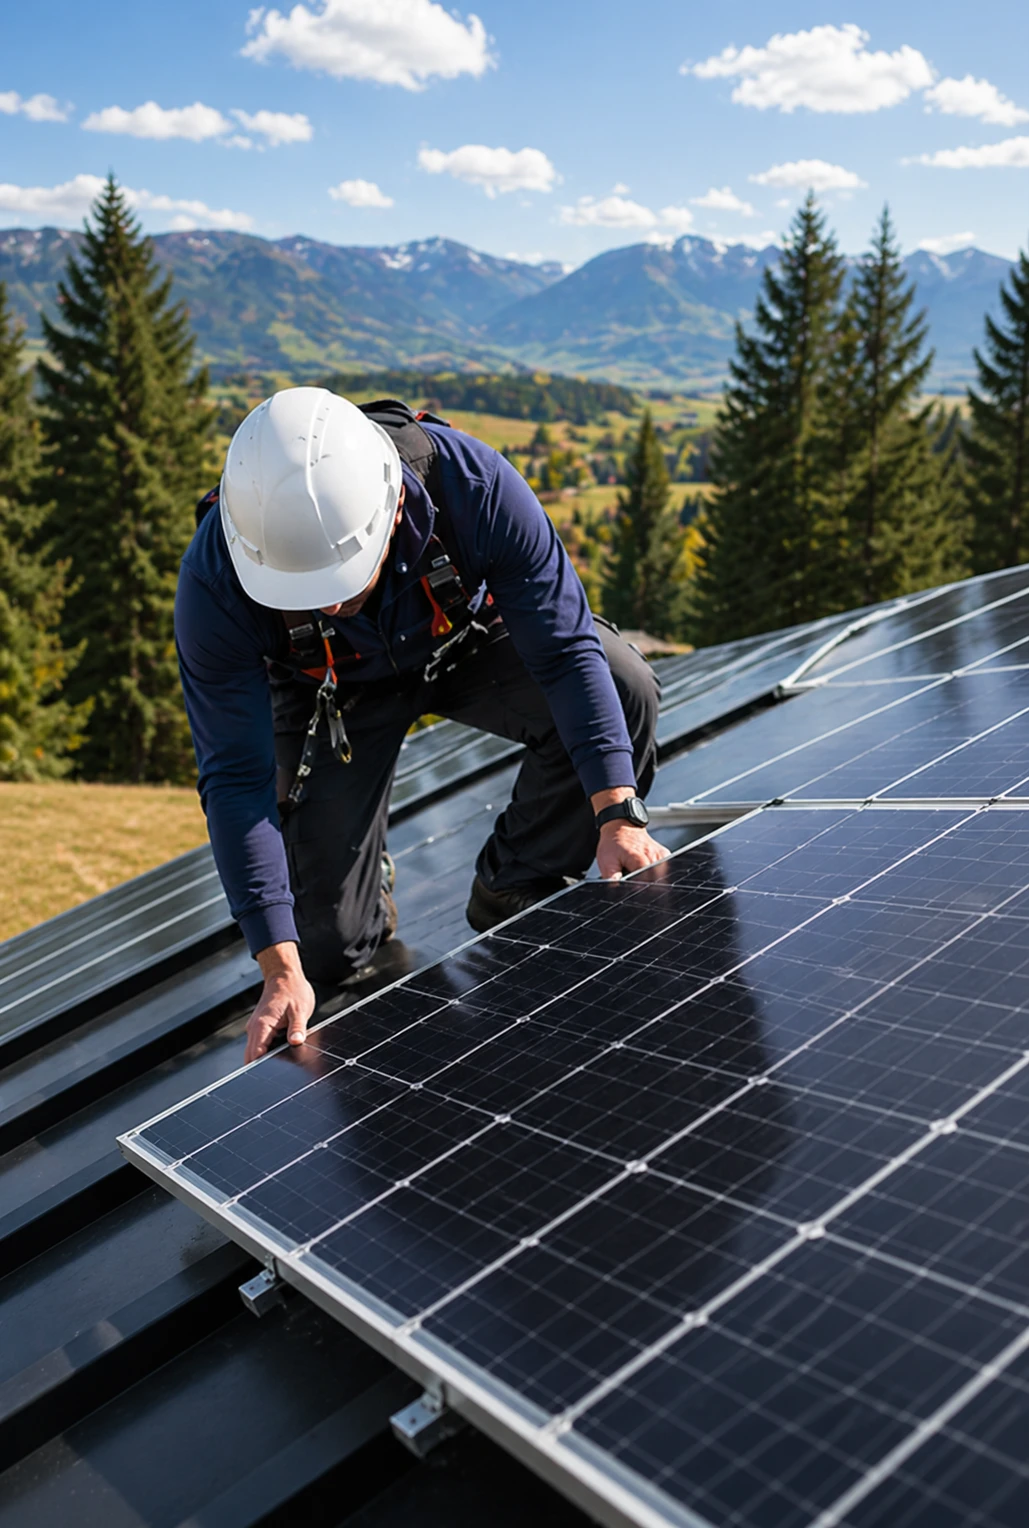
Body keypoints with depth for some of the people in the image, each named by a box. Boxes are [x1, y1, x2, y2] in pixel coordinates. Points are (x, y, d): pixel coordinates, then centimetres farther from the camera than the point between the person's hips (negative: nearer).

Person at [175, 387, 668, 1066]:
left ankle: (512, 897, -4)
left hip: (469, 637, 1)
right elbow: (236, 777, -30)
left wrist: (619, 817, -37)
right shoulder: (215, 584, -36)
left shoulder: (471, 481, -38)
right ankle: (365, 881, 28)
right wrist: (282, 969, -35)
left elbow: (567, 649, -30)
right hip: (335, 691, -1)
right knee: (329, 951, -10)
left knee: (624, 693, -27)